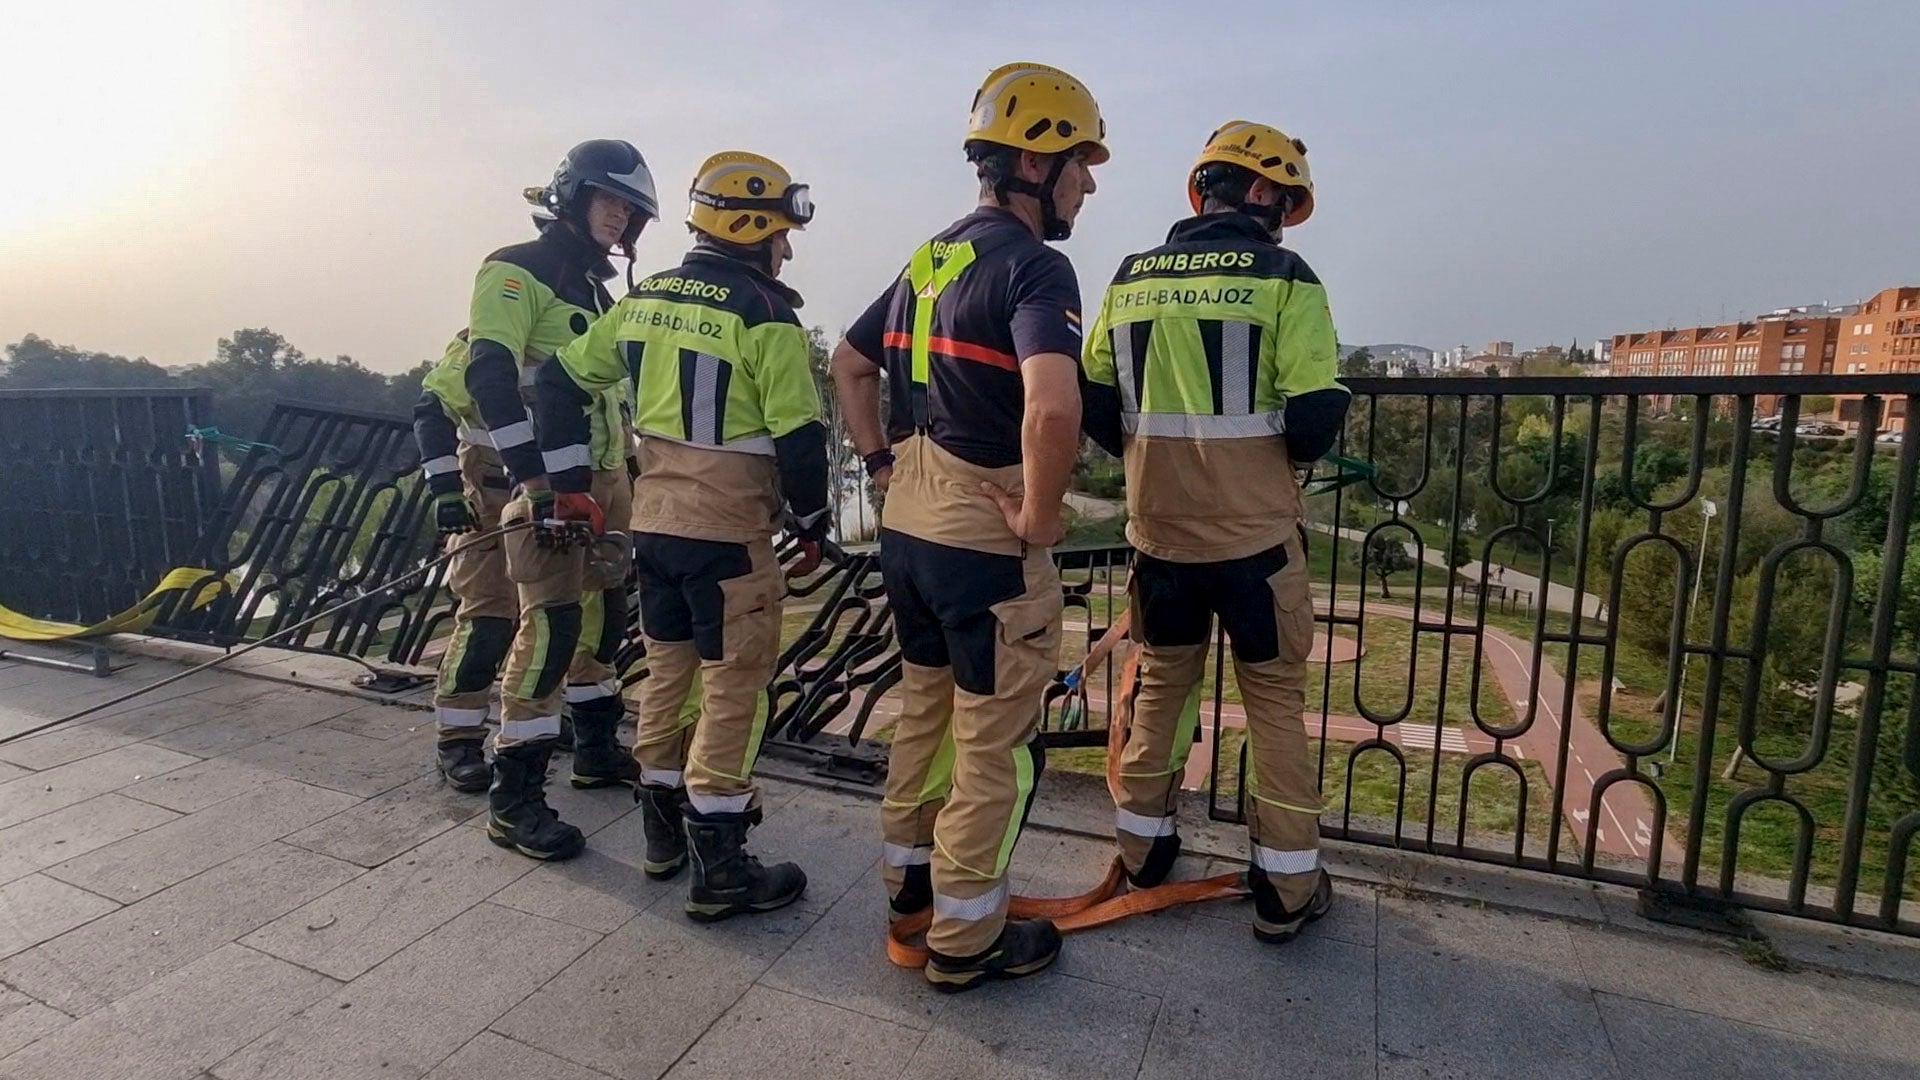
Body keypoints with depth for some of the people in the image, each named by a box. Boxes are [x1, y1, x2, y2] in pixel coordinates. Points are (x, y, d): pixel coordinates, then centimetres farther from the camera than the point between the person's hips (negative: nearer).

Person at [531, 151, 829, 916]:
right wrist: (812, 524, 1)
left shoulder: (645, 298, 10)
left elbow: (562, 381, 12)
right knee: (733, 687, 1)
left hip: (652, 520, 7)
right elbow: (799, 436, -13)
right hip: (729, 532, -7)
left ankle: (664, 831, 32)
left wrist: (569, 479, 15)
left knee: (668, 670, 18)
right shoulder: (764, 315, -11)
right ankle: (719, 869, 8)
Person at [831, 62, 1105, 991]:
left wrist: (881, 460, 18)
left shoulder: (930, 256, 11)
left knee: (924, 707, 23)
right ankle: (964, 938, 22)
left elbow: (849, 364, 20)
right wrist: (1039, 516, -20)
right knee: (994, 745, 7)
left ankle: (909, 876, 40)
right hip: (987, 542, -8)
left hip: (906, 528, 9)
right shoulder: (1034, 266, -16)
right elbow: (1053, 406, -34)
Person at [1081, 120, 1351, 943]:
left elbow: (1094, 405, 6)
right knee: (1274, 698, 11)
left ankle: (1142, 847, 32)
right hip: (1254, 531, -3)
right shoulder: (1284, 279, -8)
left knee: (1161, 683, 19)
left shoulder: (1131, 279, 4)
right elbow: (1315, 416, -13)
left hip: (1157, 528, 4)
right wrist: (1284, 460, 8)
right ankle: (1287, 887, 21)